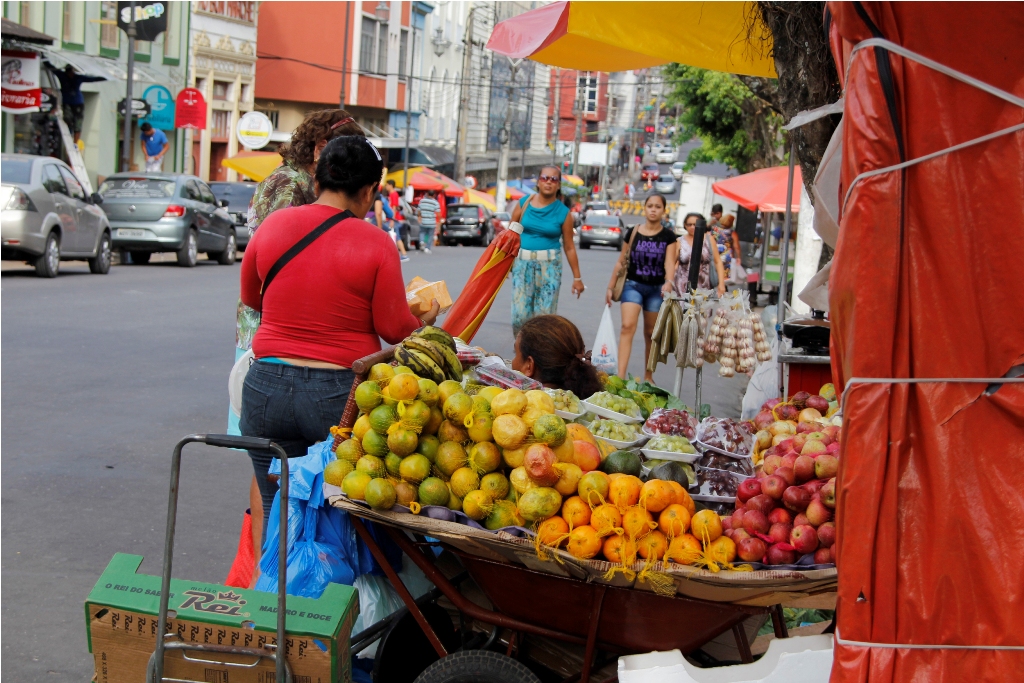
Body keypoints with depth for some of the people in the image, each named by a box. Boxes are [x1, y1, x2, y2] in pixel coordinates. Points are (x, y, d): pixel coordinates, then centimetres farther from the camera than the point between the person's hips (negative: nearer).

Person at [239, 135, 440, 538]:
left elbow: (250, 297, 16)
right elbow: (395, 329, -5)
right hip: (340, 394, -3)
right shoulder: (375, 244, -10)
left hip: (268, 386, 3)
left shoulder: (273, 225, 1)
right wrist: (426, 320, 16)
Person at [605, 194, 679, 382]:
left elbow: (670, 262, -11)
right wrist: (610, 287, 9)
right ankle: (620, 376, -23)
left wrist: (669, 282, -30)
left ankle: (648, 376, 22)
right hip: (633, 285, -1)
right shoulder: (632, 233, 3)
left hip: (656, 289, 1)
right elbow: (621, 262, 8)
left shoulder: (668, 236, 1)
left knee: (651, 333, 9)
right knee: (628, 326, -16)